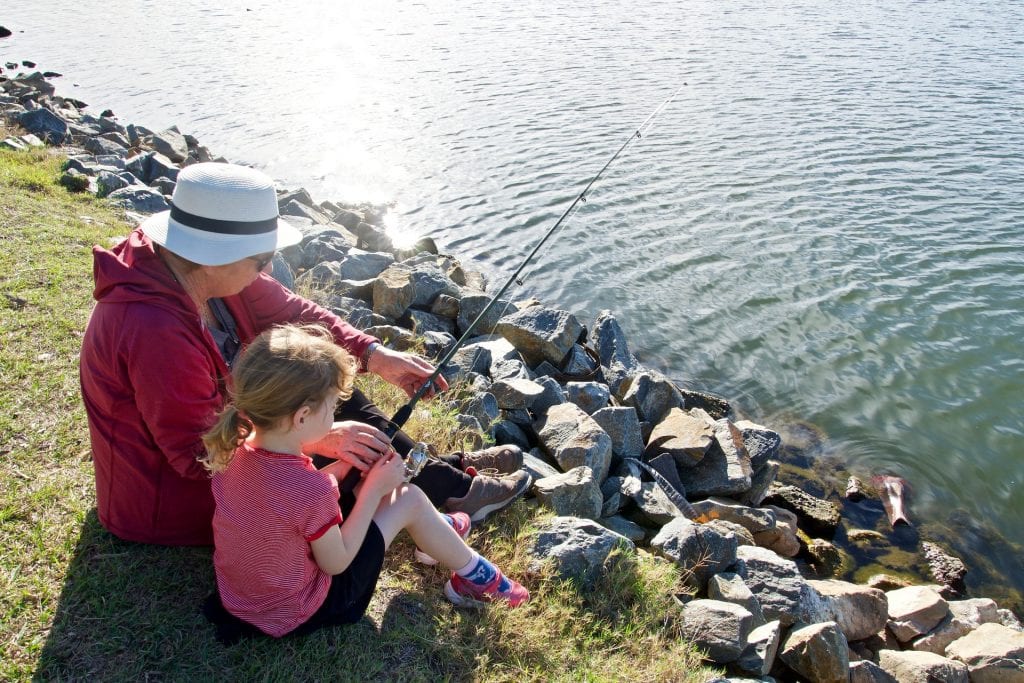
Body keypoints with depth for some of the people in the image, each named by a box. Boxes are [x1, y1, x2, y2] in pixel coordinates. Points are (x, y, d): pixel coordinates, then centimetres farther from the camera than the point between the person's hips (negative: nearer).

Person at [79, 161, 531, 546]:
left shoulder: (208, 271, -11)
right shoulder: (154, 330, -37)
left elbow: (292, 314, -3)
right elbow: (197, 453, -32)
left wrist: (375, 355, -14)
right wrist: (320, 439, -31)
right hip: (171, 501, -8)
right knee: (354, 450, -12)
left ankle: (442, 472, 14)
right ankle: (453, 491, 10)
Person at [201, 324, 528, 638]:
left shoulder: (236, 449, -13)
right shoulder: (313, 490, -35)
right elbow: (336, 563, -18)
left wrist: (344, 466, -1)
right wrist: (374, 489, -12)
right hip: (297, 614, -7)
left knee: (375, 483, 14)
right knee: (411, 499, 0)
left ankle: (435, 532, 41)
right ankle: (473, 575, 23)